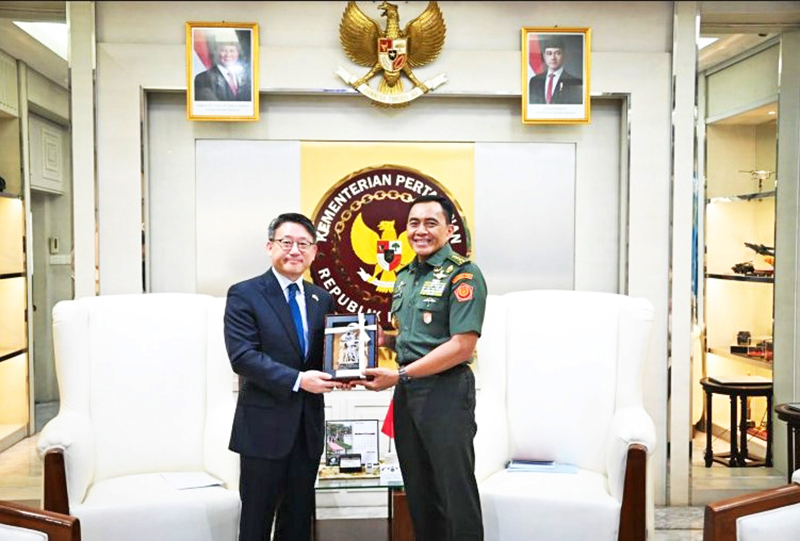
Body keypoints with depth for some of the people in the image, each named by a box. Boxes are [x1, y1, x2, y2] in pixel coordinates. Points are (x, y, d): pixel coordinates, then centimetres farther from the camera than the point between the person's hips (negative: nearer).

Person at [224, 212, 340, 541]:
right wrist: (297, 380, -22)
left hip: (309, 424, 5)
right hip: (265, 424, -5)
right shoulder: (244, 295, -7)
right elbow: (243, 356, -16)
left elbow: (326, 352, 13)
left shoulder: (321, 299, 10)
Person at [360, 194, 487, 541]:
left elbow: (462, 346, -18)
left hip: (446, 391, -7)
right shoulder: (404, 277, 13)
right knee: (418, 491, 16)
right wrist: (382, 340, 3)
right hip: (406, 393, 7)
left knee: (455, 493, 4)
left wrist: (399, 375, -18)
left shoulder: (462, 274, -11)